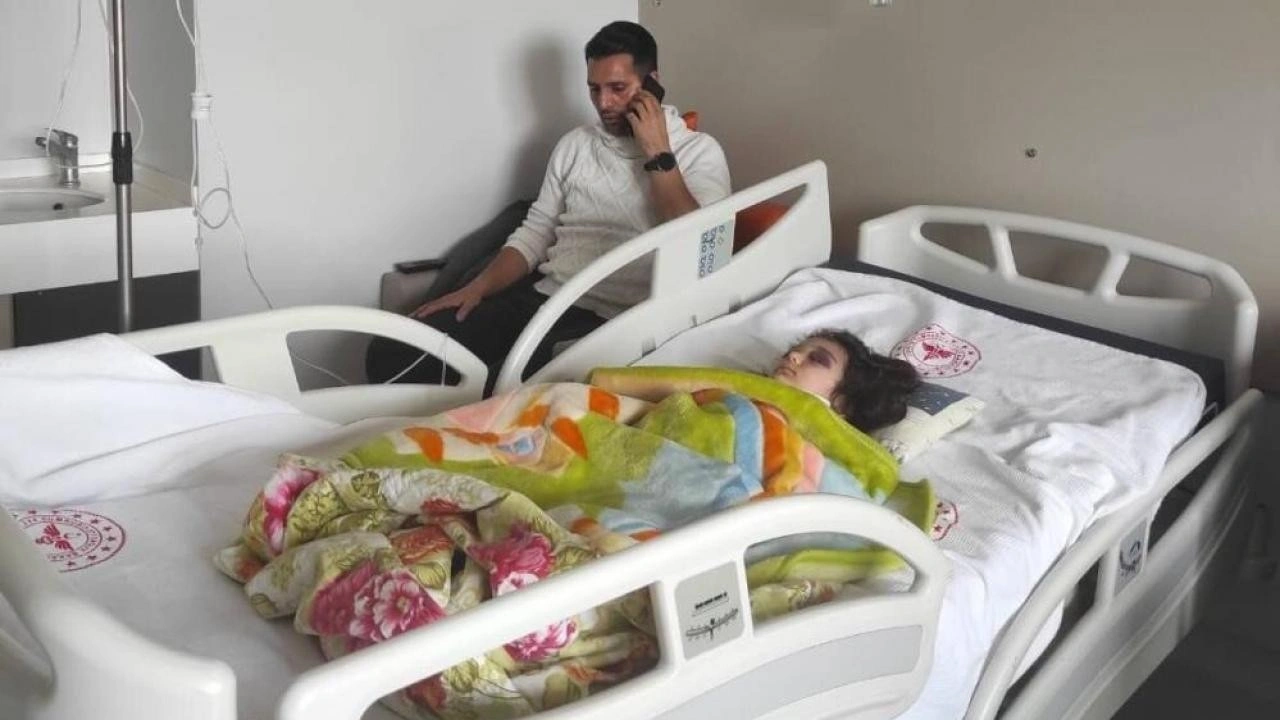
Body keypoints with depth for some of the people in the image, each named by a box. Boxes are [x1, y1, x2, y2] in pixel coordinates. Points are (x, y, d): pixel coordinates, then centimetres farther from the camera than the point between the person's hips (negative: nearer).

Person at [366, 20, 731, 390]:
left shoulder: (699, 151, 2)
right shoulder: (574, 144, 18)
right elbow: (535, 234, 16)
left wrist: (658, 153, -10)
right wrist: (477, 287, 0)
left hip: (614, 321, -5)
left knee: (494, 390, -32)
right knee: (392, 353, -12)